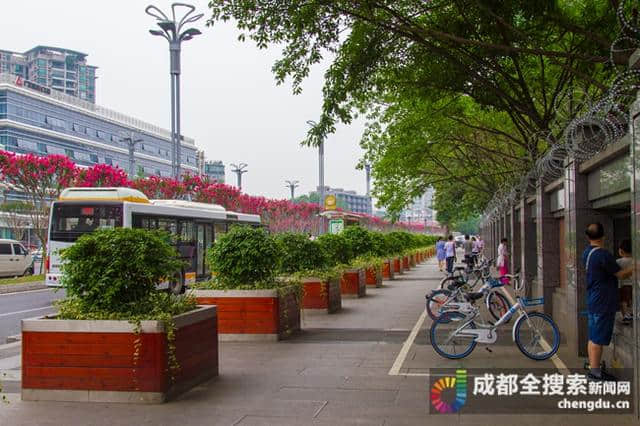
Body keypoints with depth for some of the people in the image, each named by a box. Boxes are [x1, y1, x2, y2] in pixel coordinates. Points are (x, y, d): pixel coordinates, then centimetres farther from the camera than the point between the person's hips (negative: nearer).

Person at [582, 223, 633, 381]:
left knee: (593, 337, 14)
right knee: (598, 339, -3)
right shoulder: (603, 254, -20)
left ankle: (593, 369, 21)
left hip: (592, 301, 9)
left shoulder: (587, 253, 8)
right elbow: (621, 274, -12)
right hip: (603, 303, -9)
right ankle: (595, 372, 2)